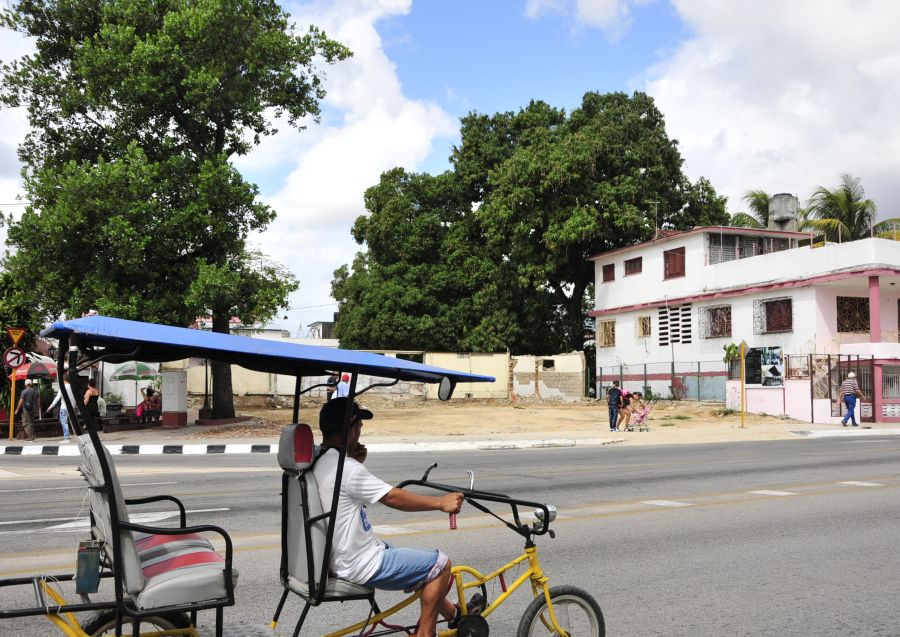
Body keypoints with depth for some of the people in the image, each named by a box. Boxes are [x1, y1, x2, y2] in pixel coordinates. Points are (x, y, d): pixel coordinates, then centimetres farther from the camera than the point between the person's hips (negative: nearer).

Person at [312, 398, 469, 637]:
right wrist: (441, 502, -15)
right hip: (362, 566, -10)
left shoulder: (319, 461, 3)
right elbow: (394, 497, -24)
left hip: (340, 557, 10)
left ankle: (453, 614, 44)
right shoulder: (345, 467, -26)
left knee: (426, 565, 26)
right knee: (440, 564, 1)